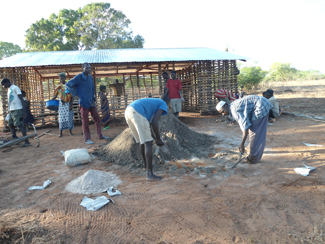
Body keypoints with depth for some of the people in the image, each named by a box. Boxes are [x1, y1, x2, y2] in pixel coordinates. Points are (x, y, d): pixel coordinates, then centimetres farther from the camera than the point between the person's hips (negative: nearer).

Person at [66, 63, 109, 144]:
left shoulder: (90, 77, 11)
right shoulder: (79, 77, -9)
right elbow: (68, 84, -10)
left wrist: (93, 99, 11)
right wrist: (76, 93, -11)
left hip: (91, 103, 7)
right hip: (84, 103, -7)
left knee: (97, 118, 10)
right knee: (85, 121, 1)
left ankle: (100, 135, 21)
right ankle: (87, 139, 10)